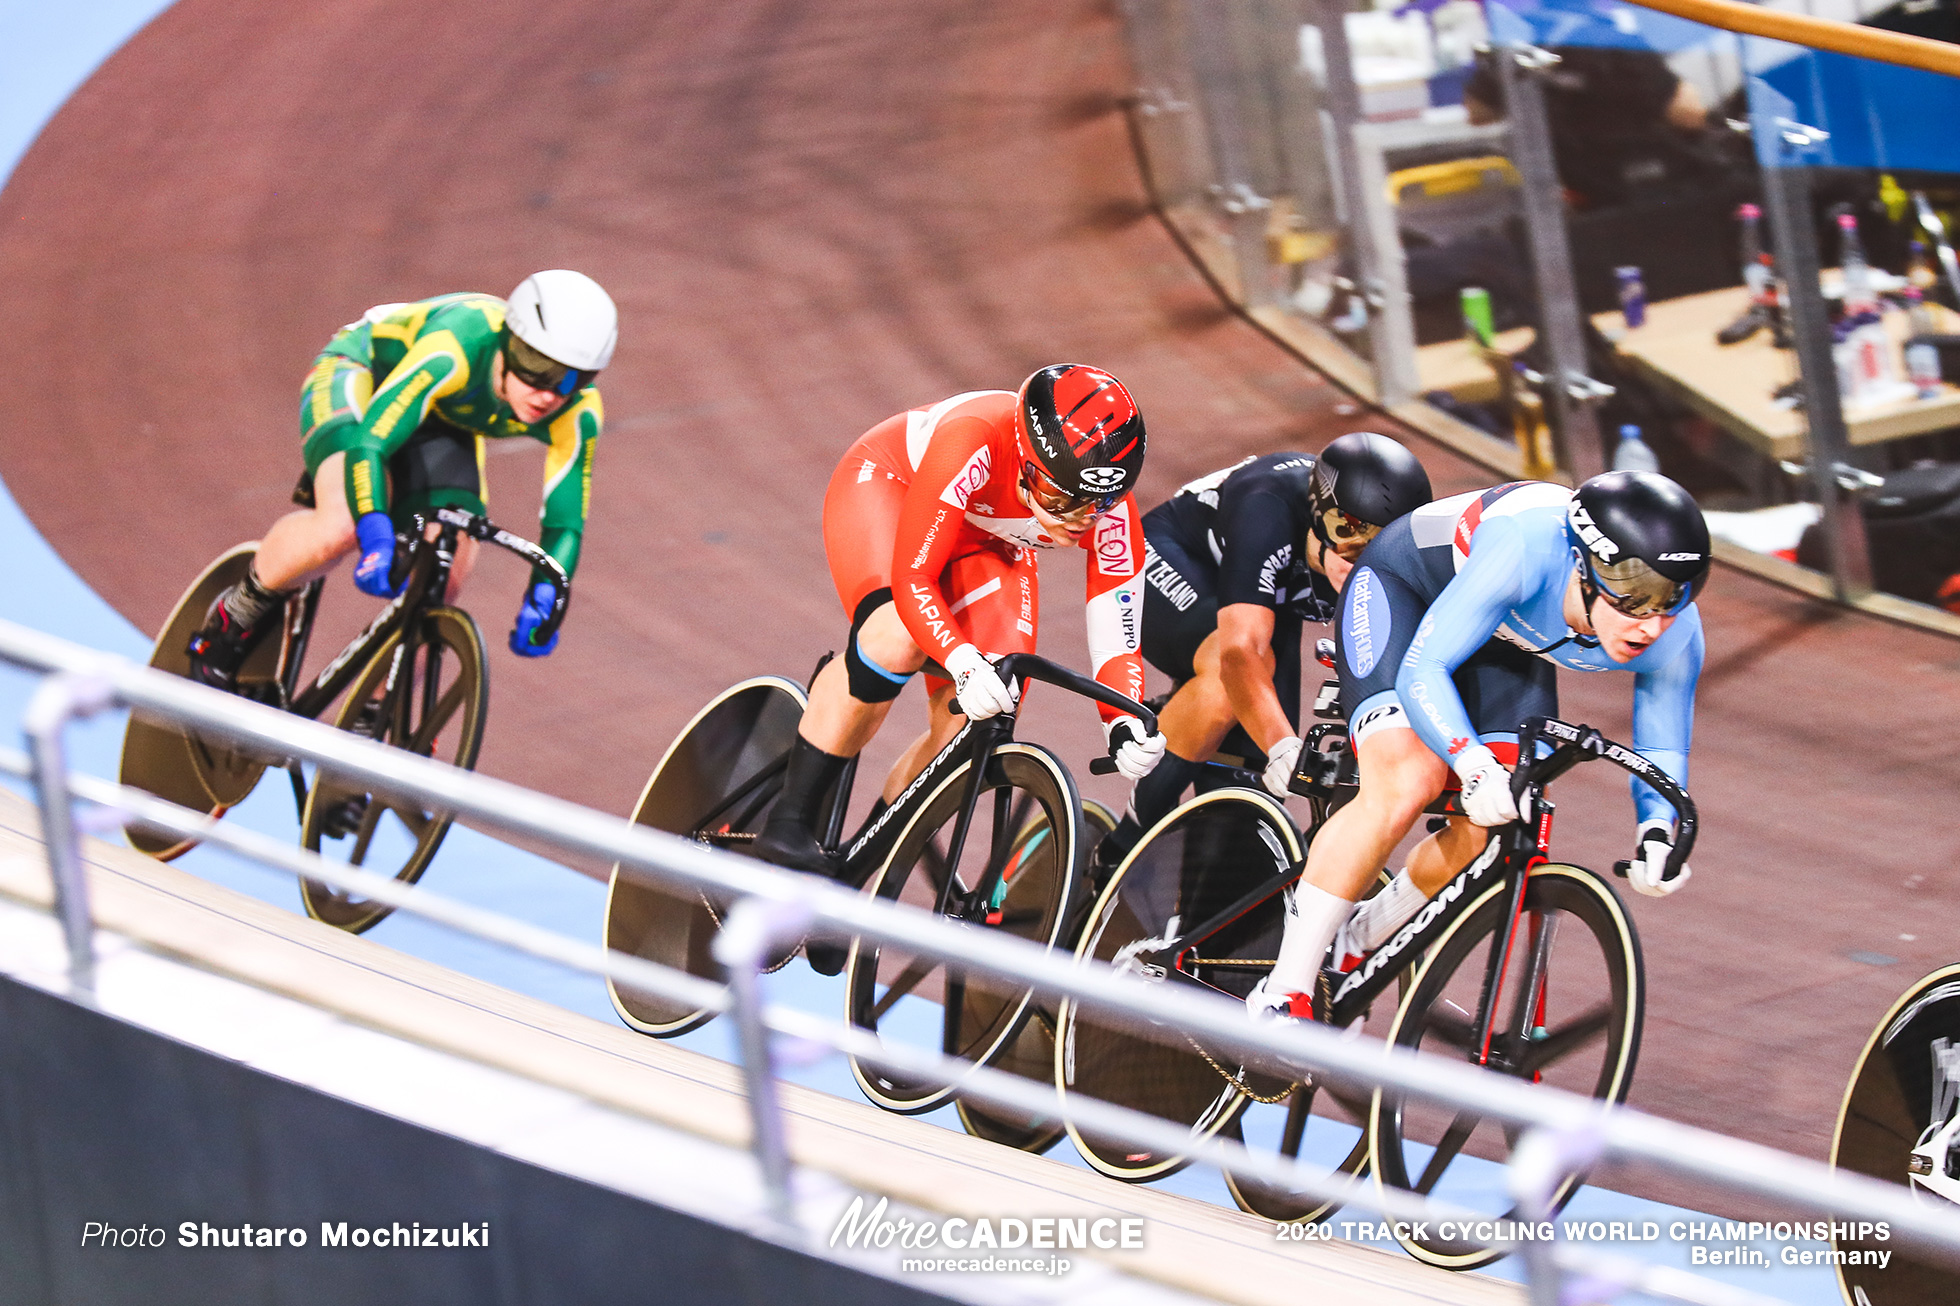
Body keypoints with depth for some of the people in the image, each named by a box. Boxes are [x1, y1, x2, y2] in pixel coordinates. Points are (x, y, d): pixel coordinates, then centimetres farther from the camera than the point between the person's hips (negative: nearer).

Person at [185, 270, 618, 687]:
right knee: (341, 526, -33)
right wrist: (376, 540, -59)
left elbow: (566, 522, -20)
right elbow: (367, 443, -46)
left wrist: (543, 601, -36)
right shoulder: (452, 352, -43)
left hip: (444, 424, 5)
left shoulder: (578, 414, -27)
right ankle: (233, 621, -7)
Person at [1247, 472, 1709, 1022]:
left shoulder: (1674, 637, -26)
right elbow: (1422, 672, -39)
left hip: (1506, 646, 5)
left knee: (1492, 832, -11)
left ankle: (1354, 945, 17)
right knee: (1404, 784, -27)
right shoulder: (1526, 549, -42)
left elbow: (1662, 749, -9)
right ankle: (1282, 995, -20)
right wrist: (1475, 767, -54)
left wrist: (1656, 829, -29)